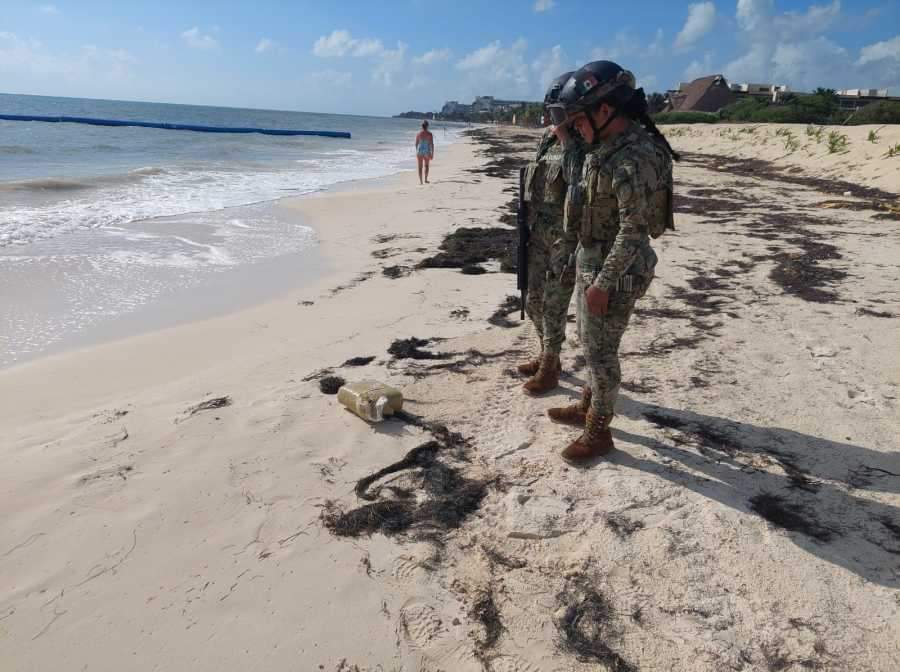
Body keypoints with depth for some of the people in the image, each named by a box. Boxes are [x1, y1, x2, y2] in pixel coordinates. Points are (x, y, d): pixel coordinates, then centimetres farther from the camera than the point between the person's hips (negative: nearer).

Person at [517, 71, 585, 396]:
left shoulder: (584, 146, -14)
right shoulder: (547, 141, 9)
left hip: (565, 238, -8)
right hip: (539, 235, 8)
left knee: (554, 307, 1)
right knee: (534, 302, 16)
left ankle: (549, 370, 16)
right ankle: (546, 356, 35)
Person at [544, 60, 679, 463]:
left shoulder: (635, 157, -24)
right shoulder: (604, 146, 7)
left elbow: (634, 229, -25)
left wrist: (603, 283, -24)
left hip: (614, 271, -10)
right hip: (590, 260, 10)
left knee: (600, 351, 1)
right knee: (589, 341, 20)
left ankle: (598, 432, 17)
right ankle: (588, 407, 38)